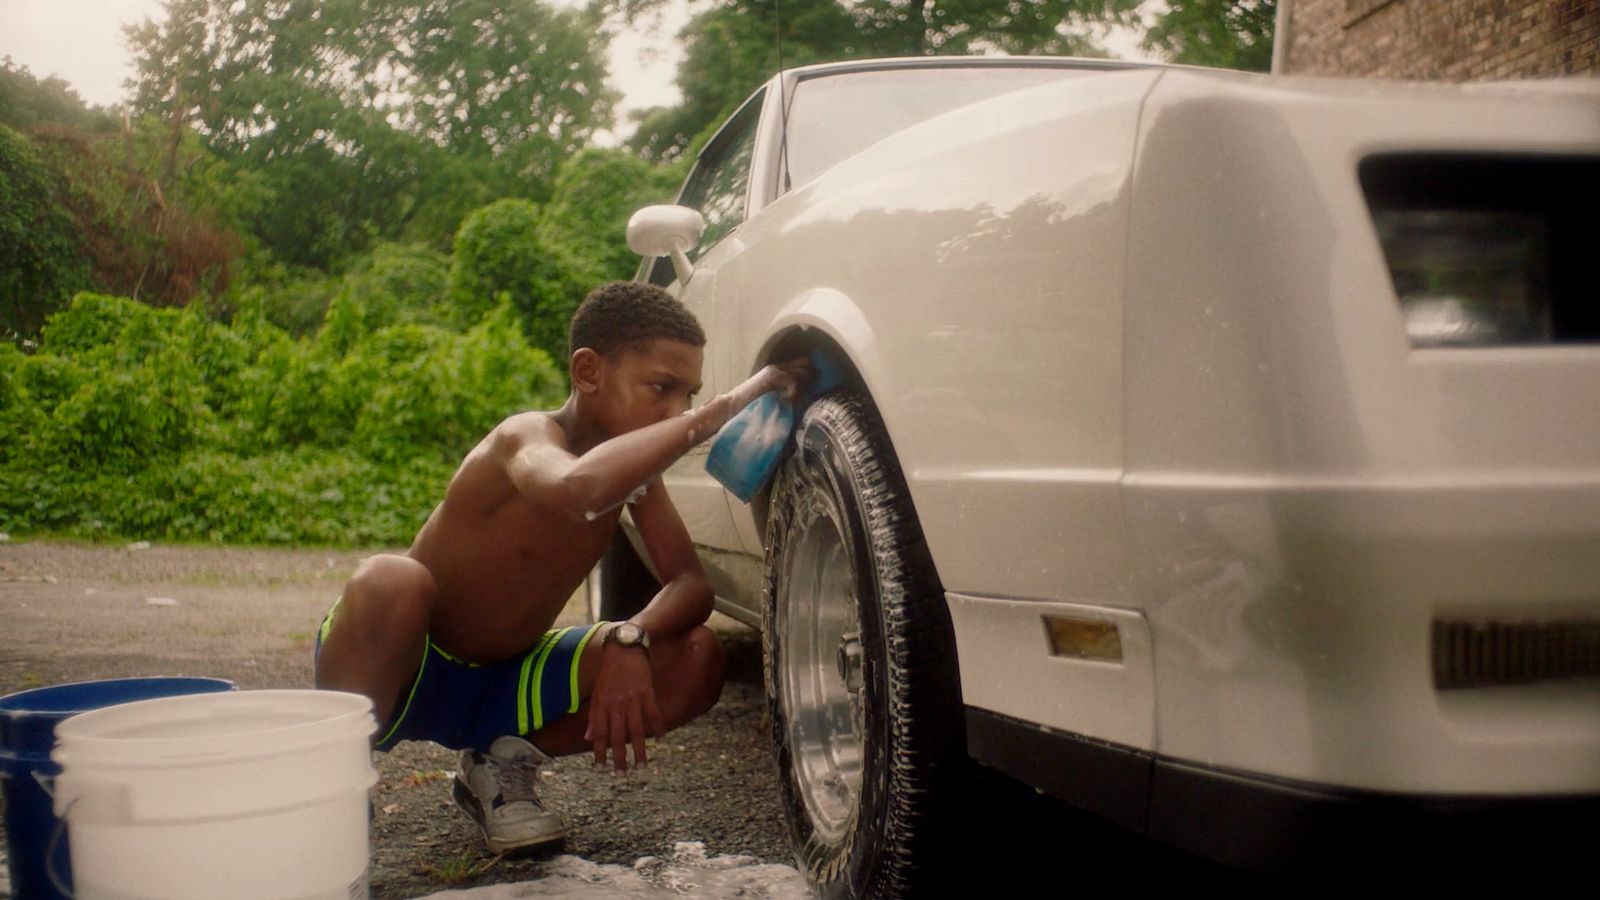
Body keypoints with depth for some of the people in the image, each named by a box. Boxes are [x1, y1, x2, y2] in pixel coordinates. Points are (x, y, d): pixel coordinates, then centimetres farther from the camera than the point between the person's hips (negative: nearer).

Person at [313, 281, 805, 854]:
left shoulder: (634, 467, -3)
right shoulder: (528, 436, -25)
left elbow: (690, 584, -9)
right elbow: (579, 488, -51)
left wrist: (630, 639, -30)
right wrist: (719, 412, -45)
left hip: (503, 685, 6)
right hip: (408, 671, -6)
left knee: (696, 660, -13)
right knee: (390, 582, -40)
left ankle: (504, 766, 4)